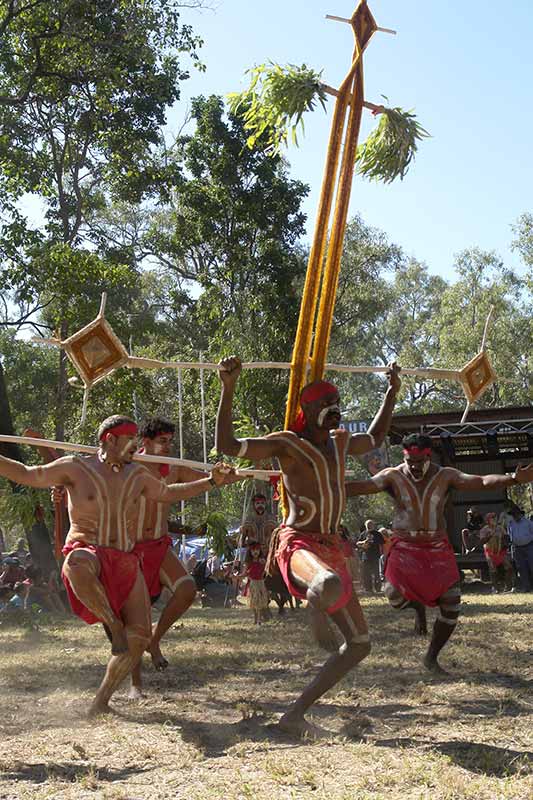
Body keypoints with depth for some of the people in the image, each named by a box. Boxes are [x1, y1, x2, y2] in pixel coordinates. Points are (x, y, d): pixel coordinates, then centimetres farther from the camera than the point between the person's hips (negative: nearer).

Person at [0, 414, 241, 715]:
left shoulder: (136, 475, 11)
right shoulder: (76, 468, -2)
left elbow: (168, 493, 27)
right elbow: (28, 475, 3)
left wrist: (212, 481, 24)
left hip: (124, 562, 5)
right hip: (87, 553, -5)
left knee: (140, 637, -6)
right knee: (78, 564, -45)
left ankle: (101, 700, 11)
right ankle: (114, 625, -23)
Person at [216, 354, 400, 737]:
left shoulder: (340, 442, 18)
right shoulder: (286, 443, -3)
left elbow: (375, 438, 40)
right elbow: (227, 445, -14)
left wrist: (392, 392, 40)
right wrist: (228, 389, -21)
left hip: (331, 549, 8)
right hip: (298, 544, -8)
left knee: (360, 644, 8)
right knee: (331, 585, -47)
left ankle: (296, 714, 13)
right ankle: (315, 604, -13)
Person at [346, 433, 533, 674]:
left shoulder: (445, 476, -3)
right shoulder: (393, 477, -7)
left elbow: (481, 482, -14)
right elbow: (362, 486, -19)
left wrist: (514, 478, -32)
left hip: (438, 548, 2)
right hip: (405, 548, -2)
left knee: (451, 607, -4)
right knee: (395, 595, -26)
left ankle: (431, 658, 19)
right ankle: (418, 606, 13)